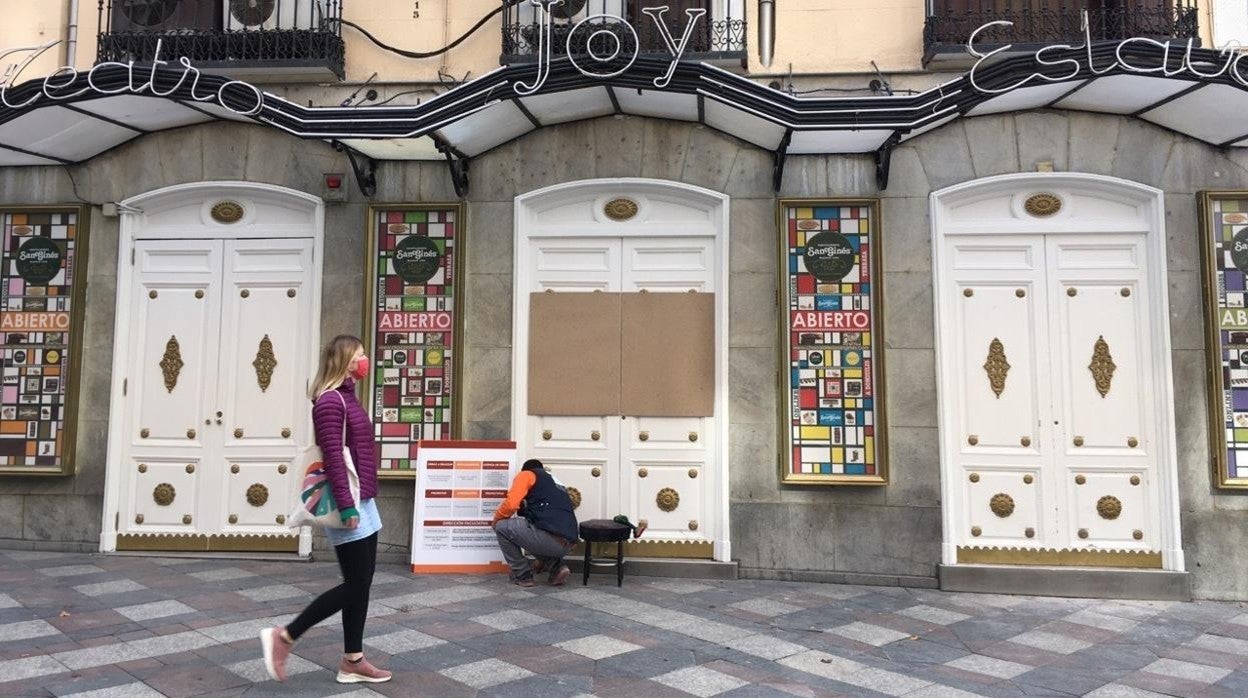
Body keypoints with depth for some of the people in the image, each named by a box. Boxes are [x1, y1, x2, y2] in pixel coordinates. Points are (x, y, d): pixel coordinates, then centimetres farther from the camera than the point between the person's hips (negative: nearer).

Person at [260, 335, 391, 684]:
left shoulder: (346, 397, 14)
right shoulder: (330, 401, -15)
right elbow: (334, 458, -20)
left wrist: (359, 501, 17)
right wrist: (346, 506, -22)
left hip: (362, 501, 10)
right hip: (349, 503, -10)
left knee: (361, 582, 11)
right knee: (355, 584, -3)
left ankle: (352, 661, 19)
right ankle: (283, 637, 7)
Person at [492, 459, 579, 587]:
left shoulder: (526, 475, 12)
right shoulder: (557, 486, 33)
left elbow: (511, 503, -4)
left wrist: (496, 519, 15)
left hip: (549, 538, -8)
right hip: (567, 544, 8)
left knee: (501, 527, 13)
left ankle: (522, 575, 15)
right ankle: (557, 567, 15)